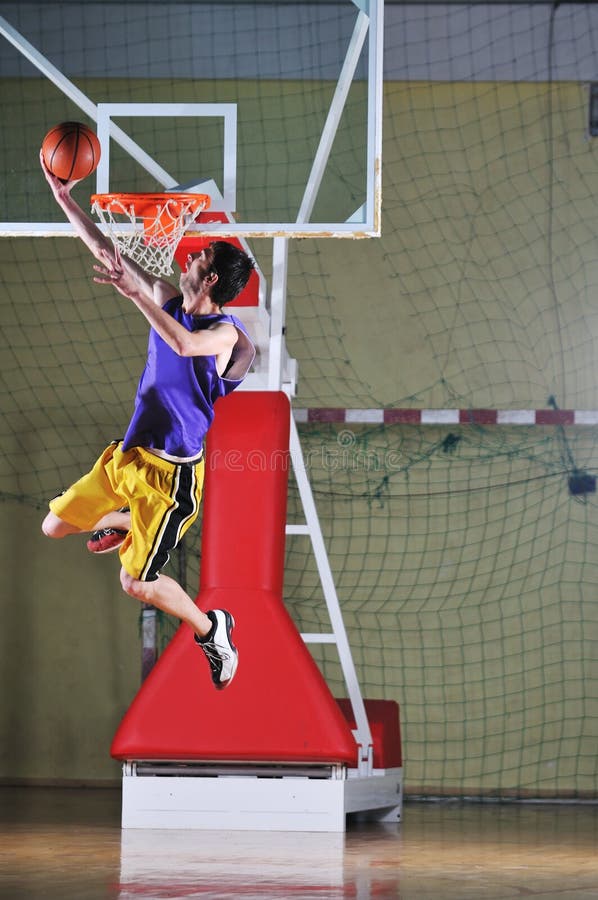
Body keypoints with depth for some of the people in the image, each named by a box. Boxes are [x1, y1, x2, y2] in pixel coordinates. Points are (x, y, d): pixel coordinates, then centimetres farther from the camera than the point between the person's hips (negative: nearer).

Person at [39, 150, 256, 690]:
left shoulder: (226, 333, -18)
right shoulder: (167, 300, 3)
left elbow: (184, 344, -42)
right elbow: (105, 250, 6)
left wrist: (133, 292, -41)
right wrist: (64, 198, 2)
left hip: (171, 472, -7)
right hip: (127, 455, 7)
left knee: (137, 583, -6)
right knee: (55, 527, 13)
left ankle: (212, 629, 18)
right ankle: (123, 521, 41)